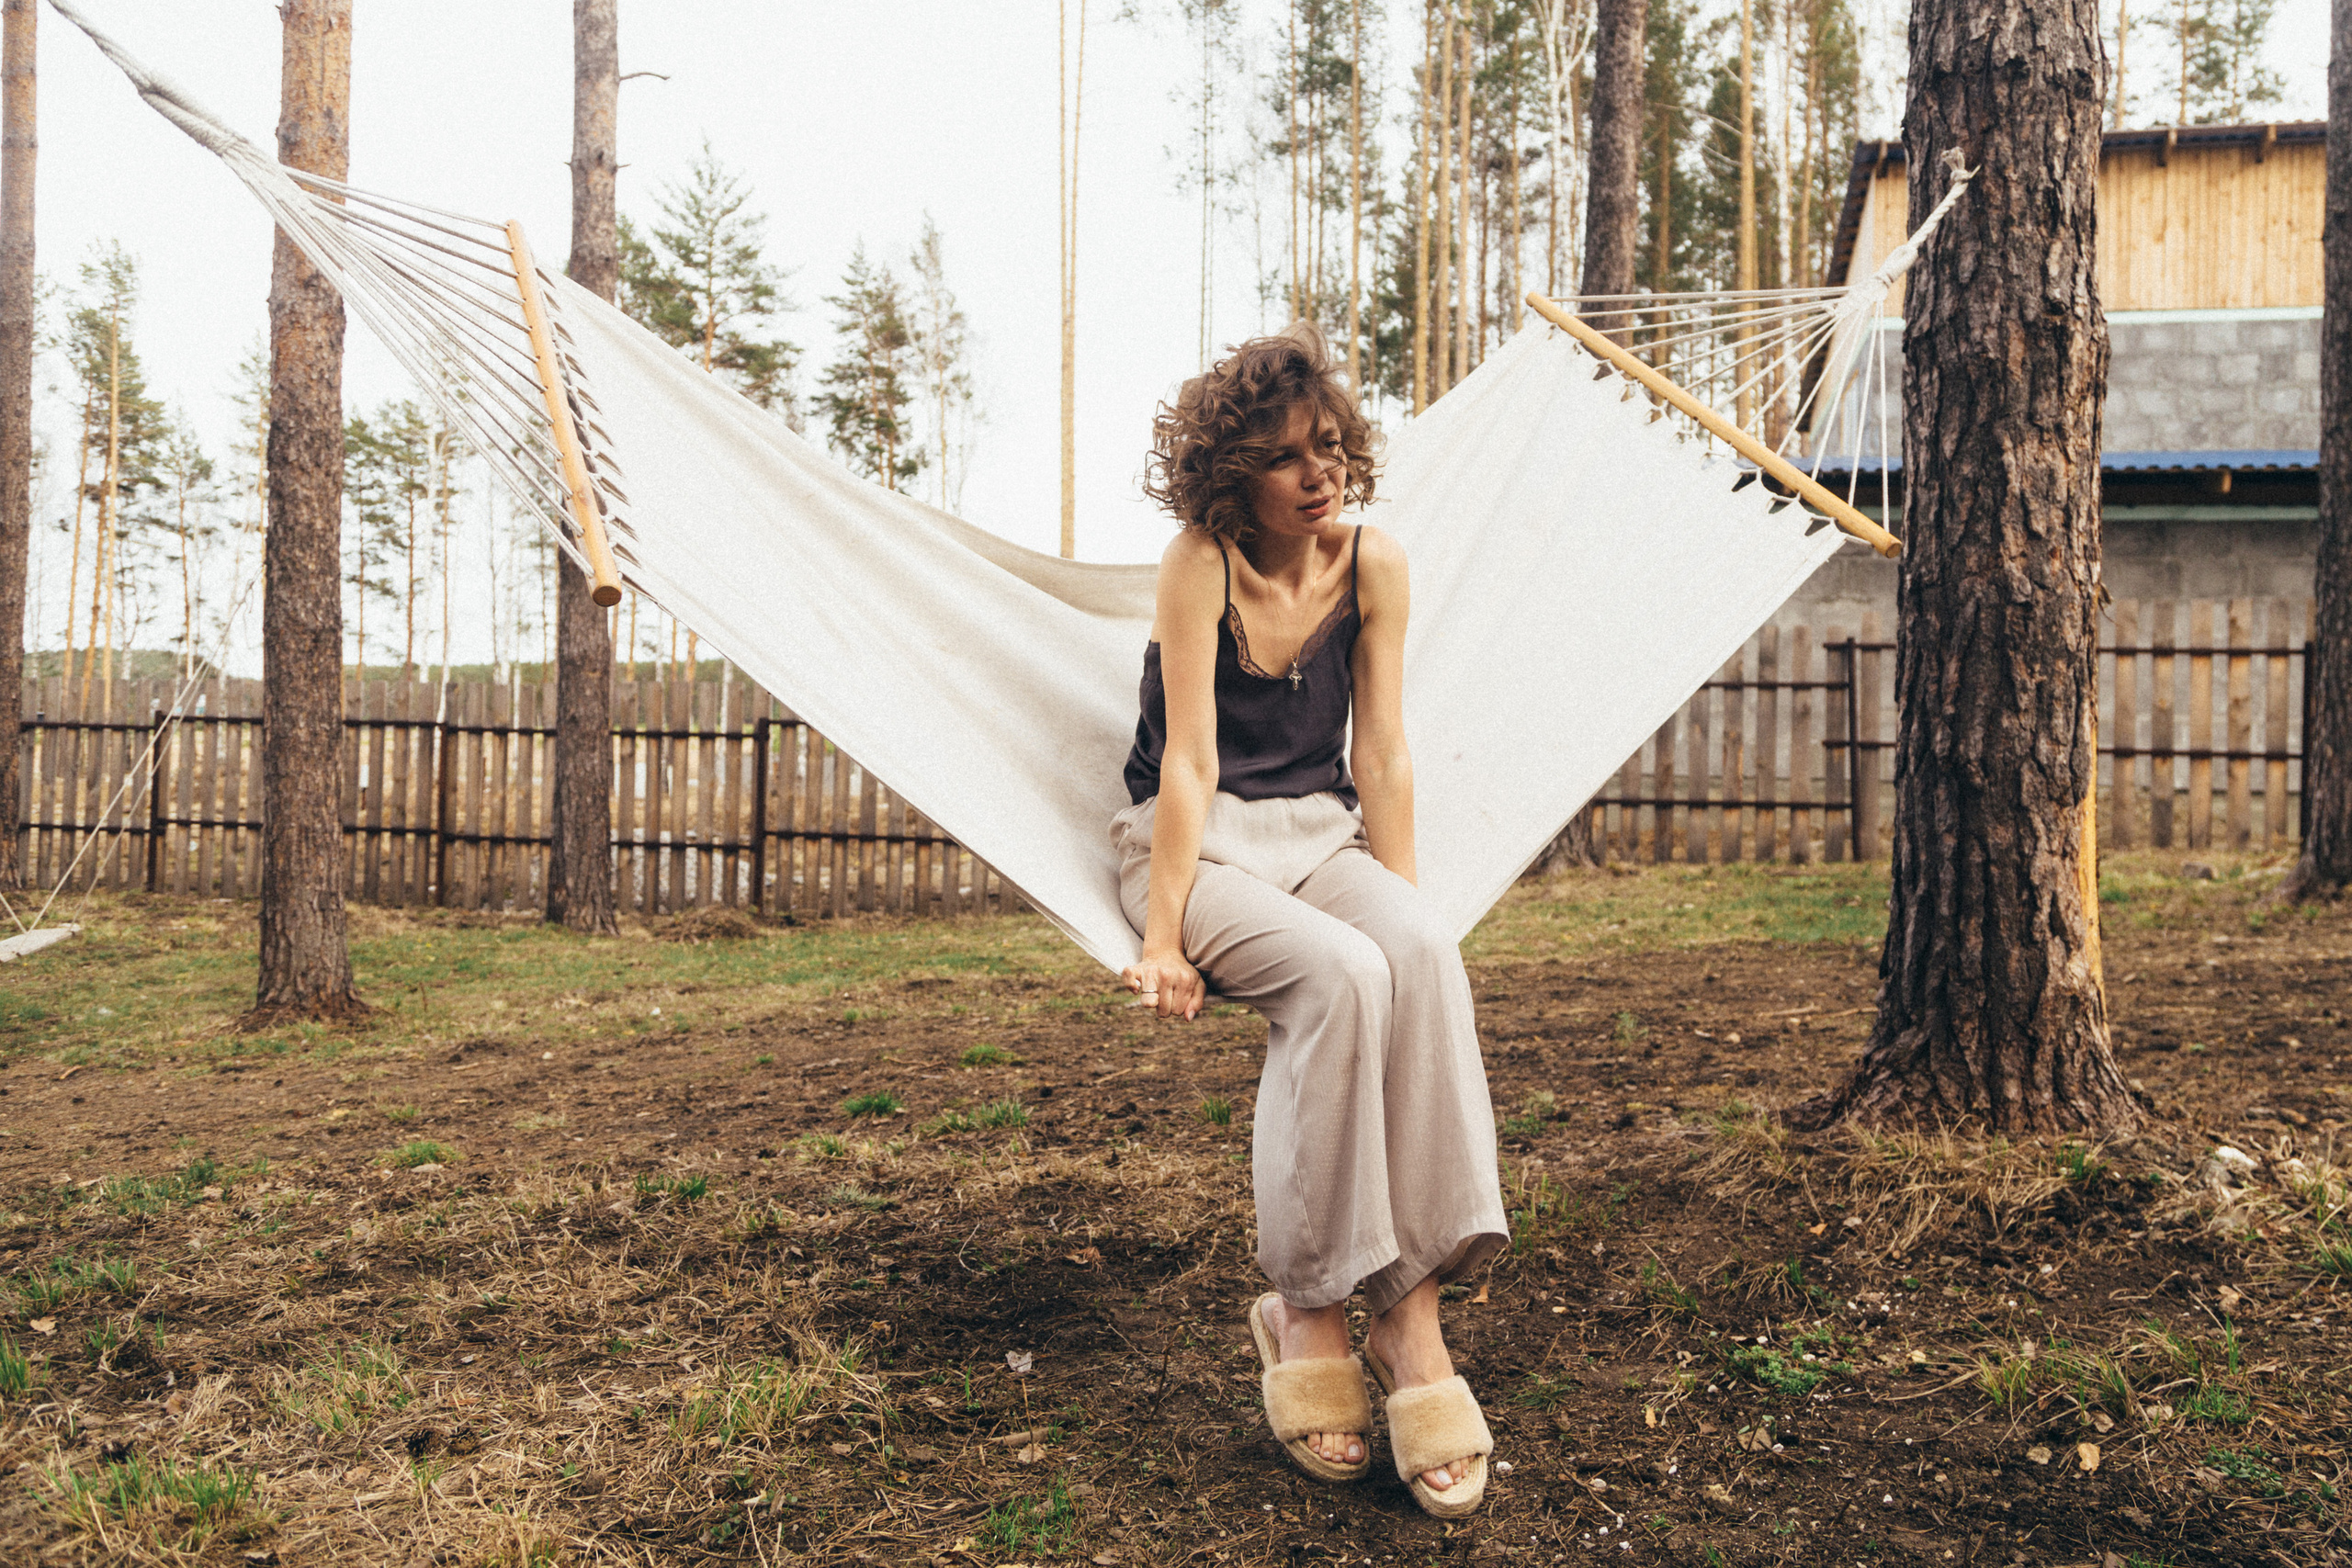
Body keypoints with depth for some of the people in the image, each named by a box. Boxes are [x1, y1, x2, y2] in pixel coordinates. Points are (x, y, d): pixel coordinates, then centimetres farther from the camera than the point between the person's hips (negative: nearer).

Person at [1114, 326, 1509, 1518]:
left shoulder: (1373, 565, 1)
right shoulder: (1201, 563, -11)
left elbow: (1381, 756, 3)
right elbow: (1188, 766, -15)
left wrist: (1400, 906, -4)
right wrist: (1163, 940, -20)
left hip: (1319, 832, 4)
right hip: (1197, 840, -4)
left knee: (1424, 958, -30)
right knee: (1338, 975, -34)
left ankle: (1413, 1315, -30)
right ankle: (1307, 1315, -22)